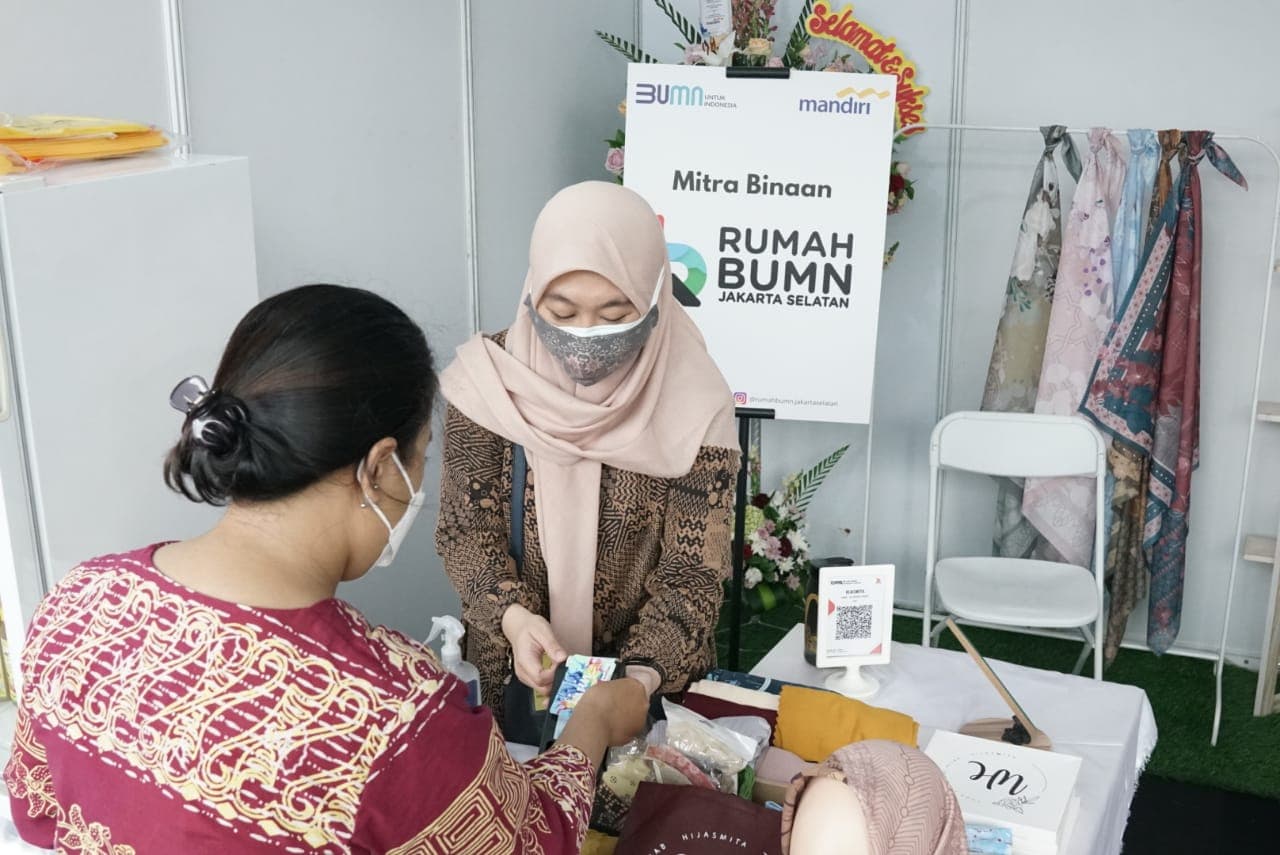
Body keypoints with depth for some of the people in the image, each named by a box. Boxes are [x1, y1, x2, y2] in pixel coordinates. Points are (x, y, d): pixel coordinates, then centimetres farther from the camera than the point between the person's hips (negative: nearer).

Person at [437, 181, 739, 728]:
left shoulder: (691, 405, -11)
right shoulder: (490, 380, -8)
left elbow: (693, 570, -10)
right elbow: (467, 529, -5)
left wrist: (648, 671, -26)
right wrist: (511, 614, -23)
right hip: (510, 670, 1)